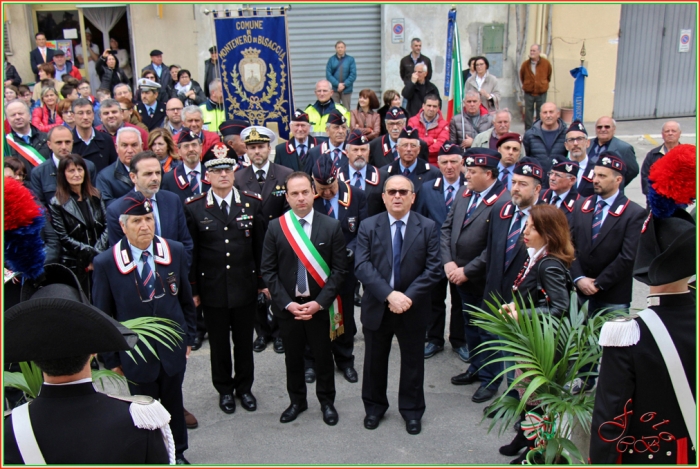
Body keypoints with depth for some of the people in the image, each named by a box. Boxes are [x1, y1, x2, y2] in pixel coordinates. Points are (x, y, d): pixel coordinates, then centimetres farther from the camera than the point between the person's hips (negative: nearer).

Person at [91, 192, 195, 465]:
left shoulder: (175, 251, -7)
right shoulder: (105, 263, -14)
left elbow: (186, 299, 2)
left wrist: (189, 337, 5)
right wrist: (111, 358, -3)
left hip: (173, 349, 2)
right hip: (136, 355, -2)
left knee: (174, 404, 20)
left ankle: (177, 453, 42)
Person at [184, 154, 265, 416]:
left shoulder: (252, 203, -1)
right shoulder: (194, 208, -5)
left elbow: (260, 245, 2)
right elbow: (191, 253, -2)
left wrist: (263, 280, 2)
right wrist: (192, 289, -1)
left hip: (245, 287, 1)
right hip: (212, 289, -1)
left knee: (244, 340, 14)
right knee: (219, 342, 14)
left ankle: (244, 387, 33)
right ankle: (224, 389, 33)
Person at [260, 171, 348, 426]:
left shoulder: (332, 227, -5)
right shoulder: (275, 227, -3)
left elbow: (339, 269, -5)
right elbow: (268, 270, -2)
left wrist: (319, 302, -13)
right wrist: (287, 303, -11)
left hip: (320, 306, -1)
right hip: (287, 306, 1)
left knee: (323, 356, 12)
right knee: (293, 356, 14)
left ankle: (326, 401, 31)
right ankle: (297, 401, 33)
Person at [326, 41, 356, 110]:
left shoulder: (350, 59, 0)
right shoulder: (331, 59, 1)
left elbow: (353, 74, -3)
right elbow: (328, 74, -3)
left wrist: (344, 85, -12)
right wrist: (337, 84, -14)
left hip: (346, 89, 0)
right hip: (334, 89, 0)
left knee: (346, 110, 3)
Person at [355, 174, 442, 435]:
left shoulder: (428, 227, -3)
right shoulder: (368, 226, -3)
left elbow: (433, 269, -8)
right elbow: (362, 266, -13)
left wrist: (409, 297, -19)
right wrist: (389, 294, -24)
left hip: (412, 309, 0)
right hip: (377, 308, 0)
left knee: (412, 362, 14)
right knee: (374, 361, 15)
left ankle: (412, 410, 33)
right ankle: (374, 407, 36)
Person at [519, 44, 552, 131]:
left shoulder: (546, 63, -5)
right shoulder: (525, 64, -3)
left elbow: (549, 75, 11)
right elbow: (522, 77, 14)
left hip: (541, 92, -1)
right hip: (528, 92, 1)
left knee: (541, 113, 4)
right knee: (528, 112, 5)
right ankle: (528, 131, 14)